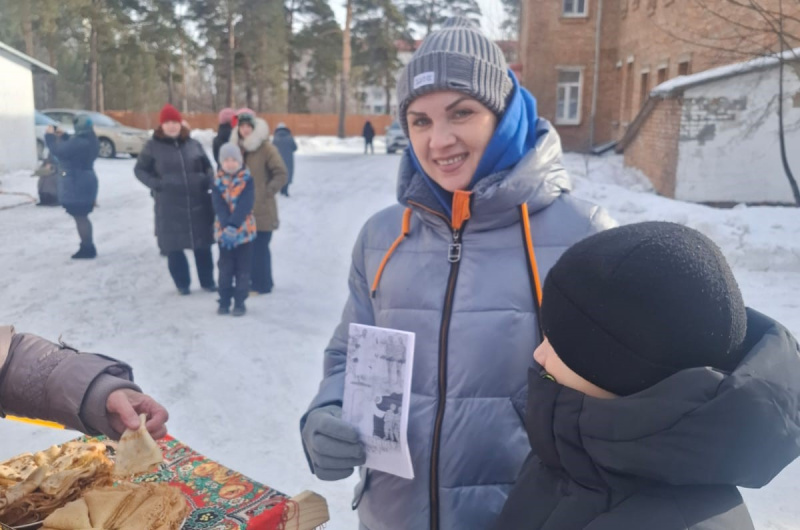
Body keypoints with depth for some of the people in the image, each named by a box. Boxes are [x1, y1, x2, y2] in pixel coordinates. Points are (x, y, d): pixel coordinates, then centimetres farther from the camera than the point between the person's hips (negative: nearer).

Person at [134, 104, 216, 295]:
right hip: (169, 206, -1)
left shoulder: (193, 144, 5)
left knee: (203, 244, 8)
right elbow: (139, 169, 7)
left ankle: (208, 281, 24)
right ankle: (182, 283, 22)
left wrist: (209, 180, -5)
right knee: (174, 246, 4)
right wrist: (155, 184, -9)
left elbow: (208, 167, 15)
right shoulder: (153, 146, -1)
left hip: (198, 203, 2)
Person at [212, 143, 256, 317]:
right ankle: (224, 301, 20)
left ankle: (240, 302, 15)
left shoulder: (247, 180, -5)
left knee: (242, 269, 5)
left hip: (244, 230, -2)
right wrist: (227, 224, -24)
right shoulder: (217, 181, 1)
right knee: (225, 268, 10)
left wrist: (234, 223, -28)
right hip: (224, 231, 2)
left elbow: (245, 204, -16)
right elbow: (219, 205, -9)